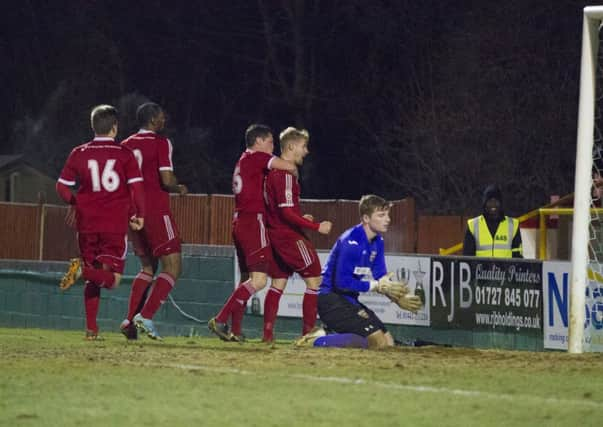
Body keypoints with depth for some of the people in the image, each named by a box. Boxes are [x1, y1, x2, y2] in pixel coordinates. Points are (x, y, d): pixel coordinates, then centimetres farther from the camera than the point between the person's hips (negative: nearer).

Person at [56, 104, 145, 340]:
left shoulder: (79, 154, 3)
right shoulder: (125, 154, -3)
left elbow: (63, 187, 4)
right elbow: (137, 186, -9)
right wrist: (139, 214, 3)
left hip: (87, 223, 3)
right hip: (116, 224, -3)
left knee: (93, 280, 15)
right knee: (111, 278, -1)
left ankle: (91, 329, 6)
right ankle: (82, 270, -32)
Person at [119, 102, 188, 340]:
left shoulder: (126, 145, 11)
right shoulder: (161, 143, -7)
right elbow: (167, 180, -16)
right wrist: (180, 189, 4)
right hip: (156, 211, -7)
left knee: (148, 267, 19)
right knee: (173, 267, -2)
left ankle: (130, 320, 6)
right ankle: (146, 316, -17)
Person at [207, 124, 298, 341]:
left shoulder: (243, 161, 22)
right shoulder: (257, 158, -7)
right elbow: (288, 167, -19)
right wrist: (294, 173, 5)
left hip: (240, 223, 10)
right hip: (253, 221, -10)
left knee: (247, 279, 14)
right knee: (259, 279, -15)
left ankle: (235, 331, 10)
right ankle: (220, 320, -22)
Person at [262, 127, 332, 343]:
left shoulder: (273, 170, 14)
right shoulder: (285, 174, -17)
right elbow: (286, 212, -22)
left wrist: (300, 218, 20)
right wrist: (316, 226, -21)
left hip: (276, 234, 10)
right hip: (289, 236, -10)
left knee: (278, 282, 12)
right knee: (314, 279, -5)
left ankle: (268, 333, 9)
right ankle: (309, 332, -6)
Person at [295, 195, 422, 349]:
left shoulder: (377, 241, 9)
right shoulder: (352, 242, -21)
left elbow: (381, 277, 10)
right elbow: (342, 282, -24)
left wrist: (400, 297, -8)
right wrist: (376, 286, -21)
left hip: (349, 300, 10)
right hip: (330, 299, -10)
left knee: (388, 342, 10)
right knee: (377, 341, -19)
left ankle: (325, 334, 10)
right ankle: (316, 341, -15)